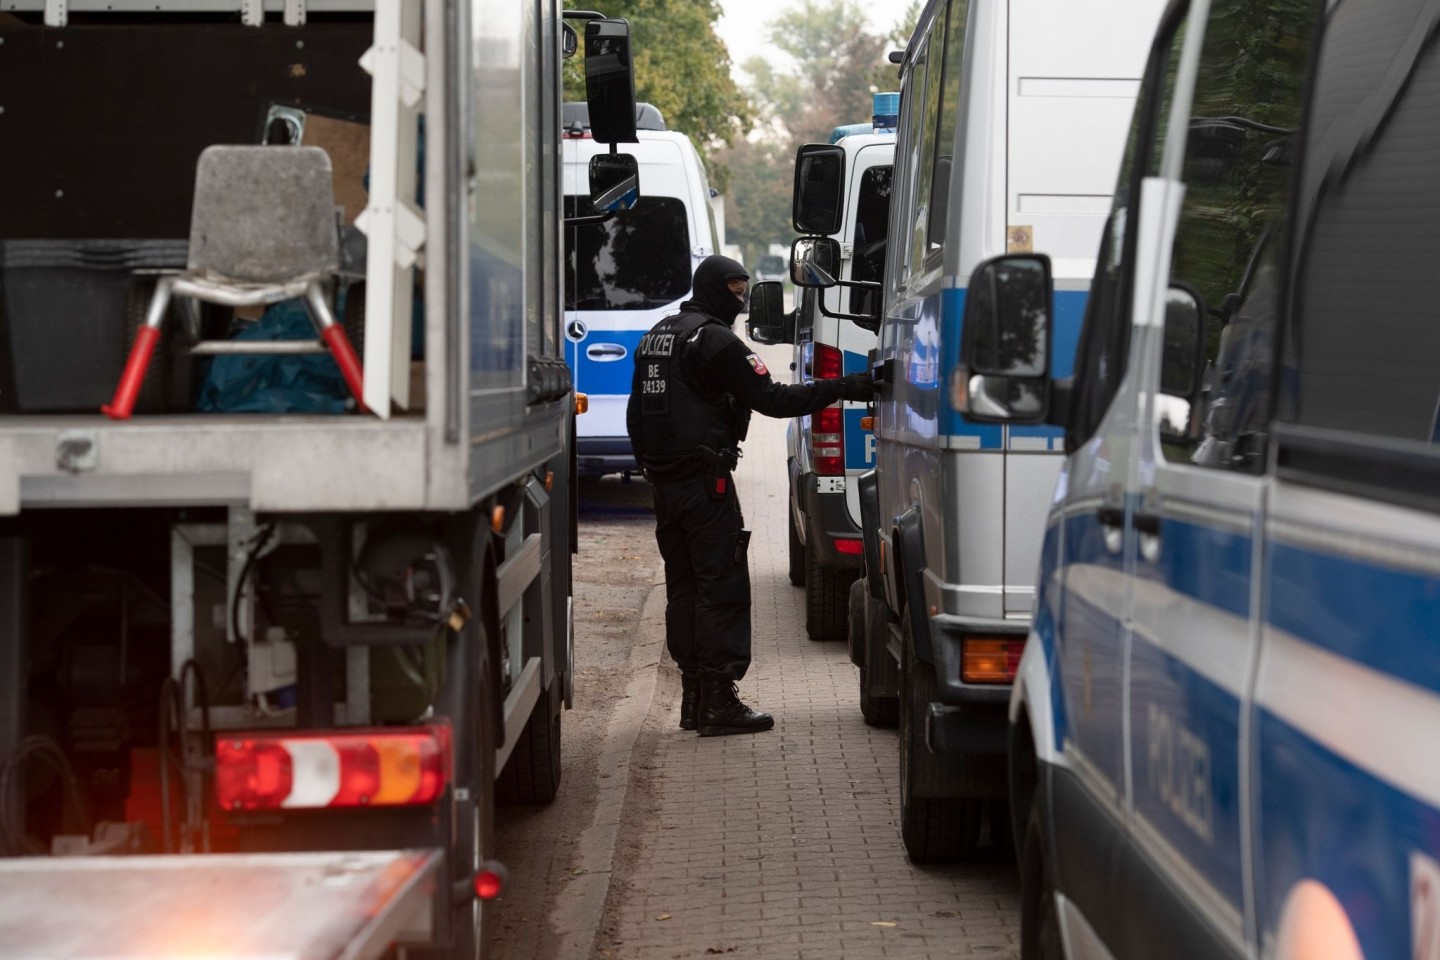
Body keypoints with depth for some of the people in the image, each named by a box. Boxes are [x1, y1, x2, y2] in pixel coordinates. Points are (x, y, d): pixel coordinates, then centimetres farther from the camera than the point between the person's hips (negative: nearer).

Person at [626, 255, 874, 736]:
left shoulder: (656, 336, 17)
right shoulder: (715, 340, -11)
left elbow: (636, 413, 22)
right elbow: (771, 398, -17)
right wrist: (843, 388, -15)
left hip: (664, 481, 9)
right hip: (705, 480, -9)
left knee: (684, 587, 12)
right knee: (723, 588, -7)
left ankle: (694, 698, 15)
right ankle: (719, 701, -10)